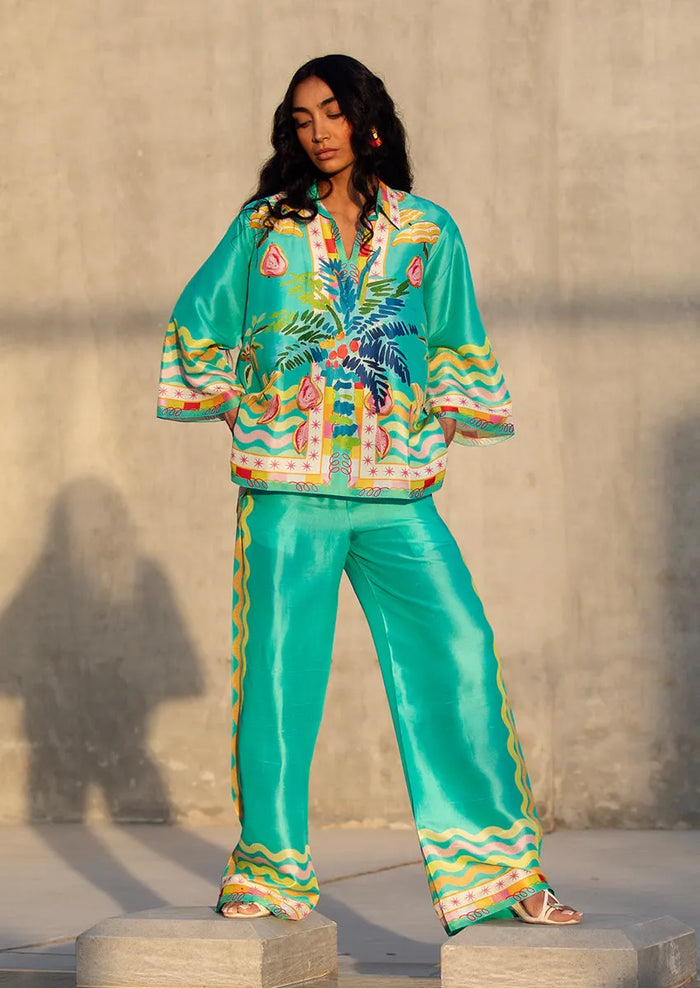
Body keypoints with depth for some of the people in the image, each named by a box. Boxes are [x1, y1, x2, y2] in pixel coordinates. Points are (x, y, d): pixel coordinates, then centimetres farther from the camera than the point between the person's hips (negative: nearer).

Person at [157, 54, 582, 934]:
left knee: (458, 657, -7)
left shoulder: (428, 233, 9)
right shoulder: (265, 227, 8)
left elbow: (457, 350, 19)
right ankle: (268, 874, 10)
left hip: (397, 497, 1)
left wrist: (441, 423, 9)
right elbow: (199, 327, 17)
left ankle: (494, 872, -1)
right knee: (278, 673, -2)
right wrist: (239, 410, 13)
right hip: (288, 494, -1)